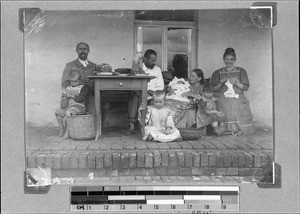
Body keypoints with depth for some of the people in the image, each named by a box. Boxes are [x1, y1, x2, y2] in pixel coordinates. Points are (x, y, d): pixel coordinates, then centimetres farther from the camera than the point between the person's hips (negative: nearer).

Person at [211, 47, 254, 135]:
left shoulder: (241, 71, 11)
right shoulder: (217, 73, 14)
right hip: (223, 102, 1)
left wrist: (236, 83, -9)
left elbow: (246, 87, 7)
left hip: (238, 102, 0)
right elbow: (214, 89, 11)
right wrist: (221, 83, -6)